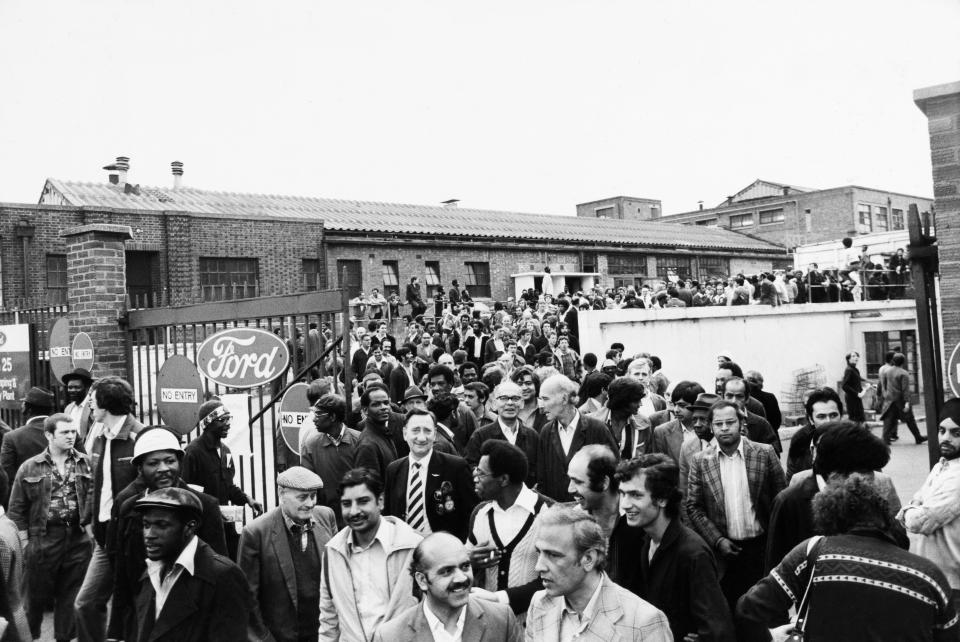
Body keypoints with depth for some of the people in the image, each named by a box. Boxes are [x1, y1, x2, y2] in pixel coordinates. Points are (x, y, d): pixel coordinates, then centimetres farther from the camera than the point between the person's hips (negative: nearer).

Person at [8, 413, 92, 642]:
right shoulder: (29, 468, 2)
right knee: (37, 595, 8)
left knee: (71, 595, 10)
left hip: (78, 539, 1)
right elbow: (17, 509, 4)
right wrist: (25, 542, 0)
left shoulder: (86, 464, 3)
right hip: (43, 539, -1)